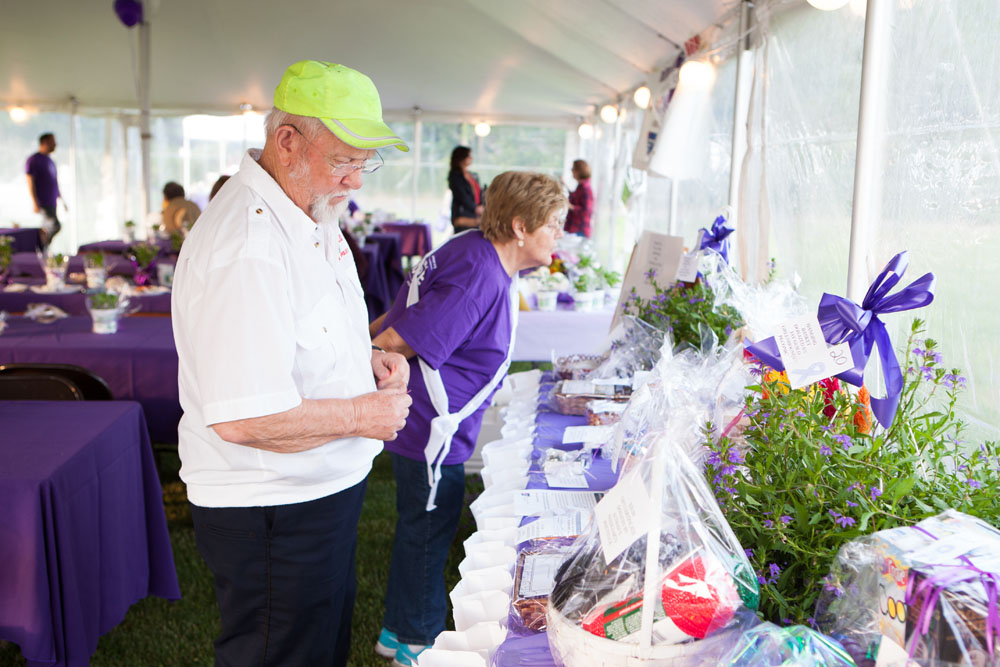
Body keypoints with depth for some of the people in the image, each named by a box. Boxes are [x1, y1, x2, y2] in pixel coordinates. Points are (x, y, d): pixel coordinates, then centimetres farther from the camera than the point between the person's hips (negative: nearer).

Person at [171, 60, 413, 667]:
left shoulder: (314, 216, 6)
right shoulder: (246, 250, -28)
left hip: (325, 490, 10)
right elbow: (243, 419, -33)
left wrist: (365, 358, 3)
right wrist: (363, 414, -21)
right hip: (269, 517, -10)